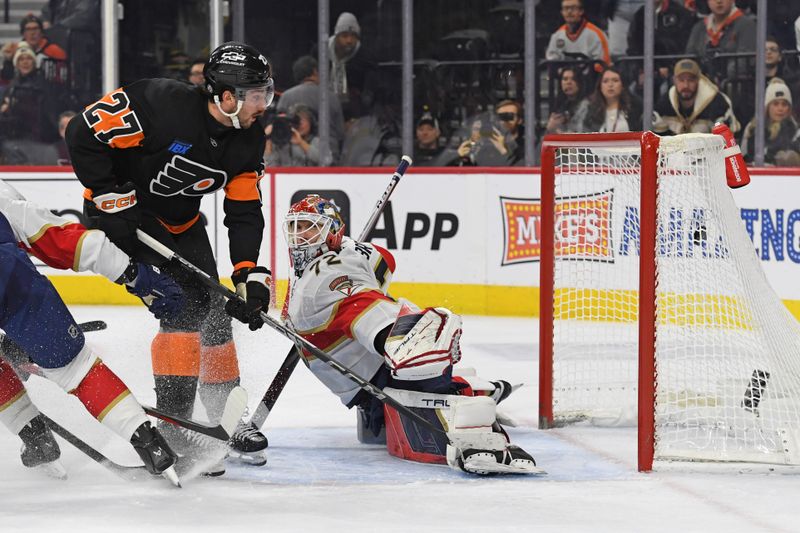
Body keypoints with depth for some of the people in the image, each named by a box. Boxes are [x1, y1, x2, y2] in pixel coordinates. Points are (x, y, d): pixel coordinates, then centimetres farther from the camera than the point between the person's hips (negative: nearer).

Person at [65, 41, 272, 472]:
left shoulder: (248, 139, -8)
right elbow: (83, 134, -25)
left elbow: (245, 211, -3)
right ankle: (174, 426, -15)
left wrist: (249, 274, -14)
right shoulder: (162, 105, -30)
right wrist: (111, 198, -23)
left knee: (210, 311, 9)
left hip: (181, 221, 7)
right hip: (122, 210, -7)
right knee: (183, 307, -19)